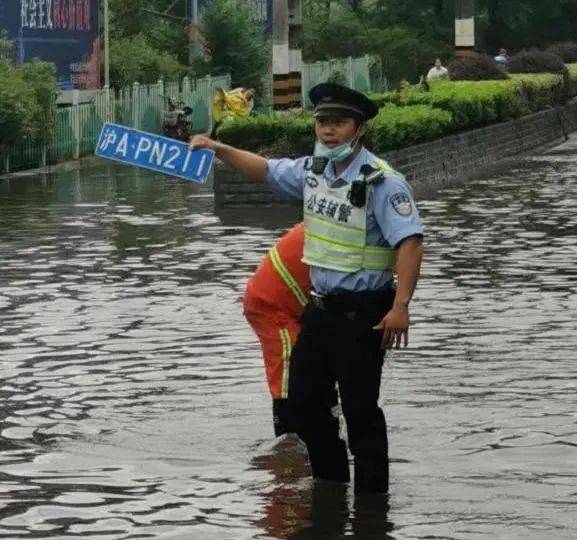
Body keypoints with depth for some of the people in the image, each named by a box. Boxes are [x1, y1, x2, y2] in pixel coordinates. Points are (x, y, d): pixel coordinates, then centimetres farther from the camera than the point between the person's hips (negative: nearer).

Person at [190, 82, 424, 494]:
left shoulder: (381, 181, -18)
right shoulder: (313, 170, 6)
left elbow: (409, 242, -26)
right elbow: (265, 169, 24)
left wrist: (400, 306, -34)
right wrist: (218, 149, 15)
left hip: (362, 313, -8)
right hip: (321, 307, 8)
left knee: (361, 411, -3)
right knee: (304, 402, 15)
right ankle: (331, 489, 31)